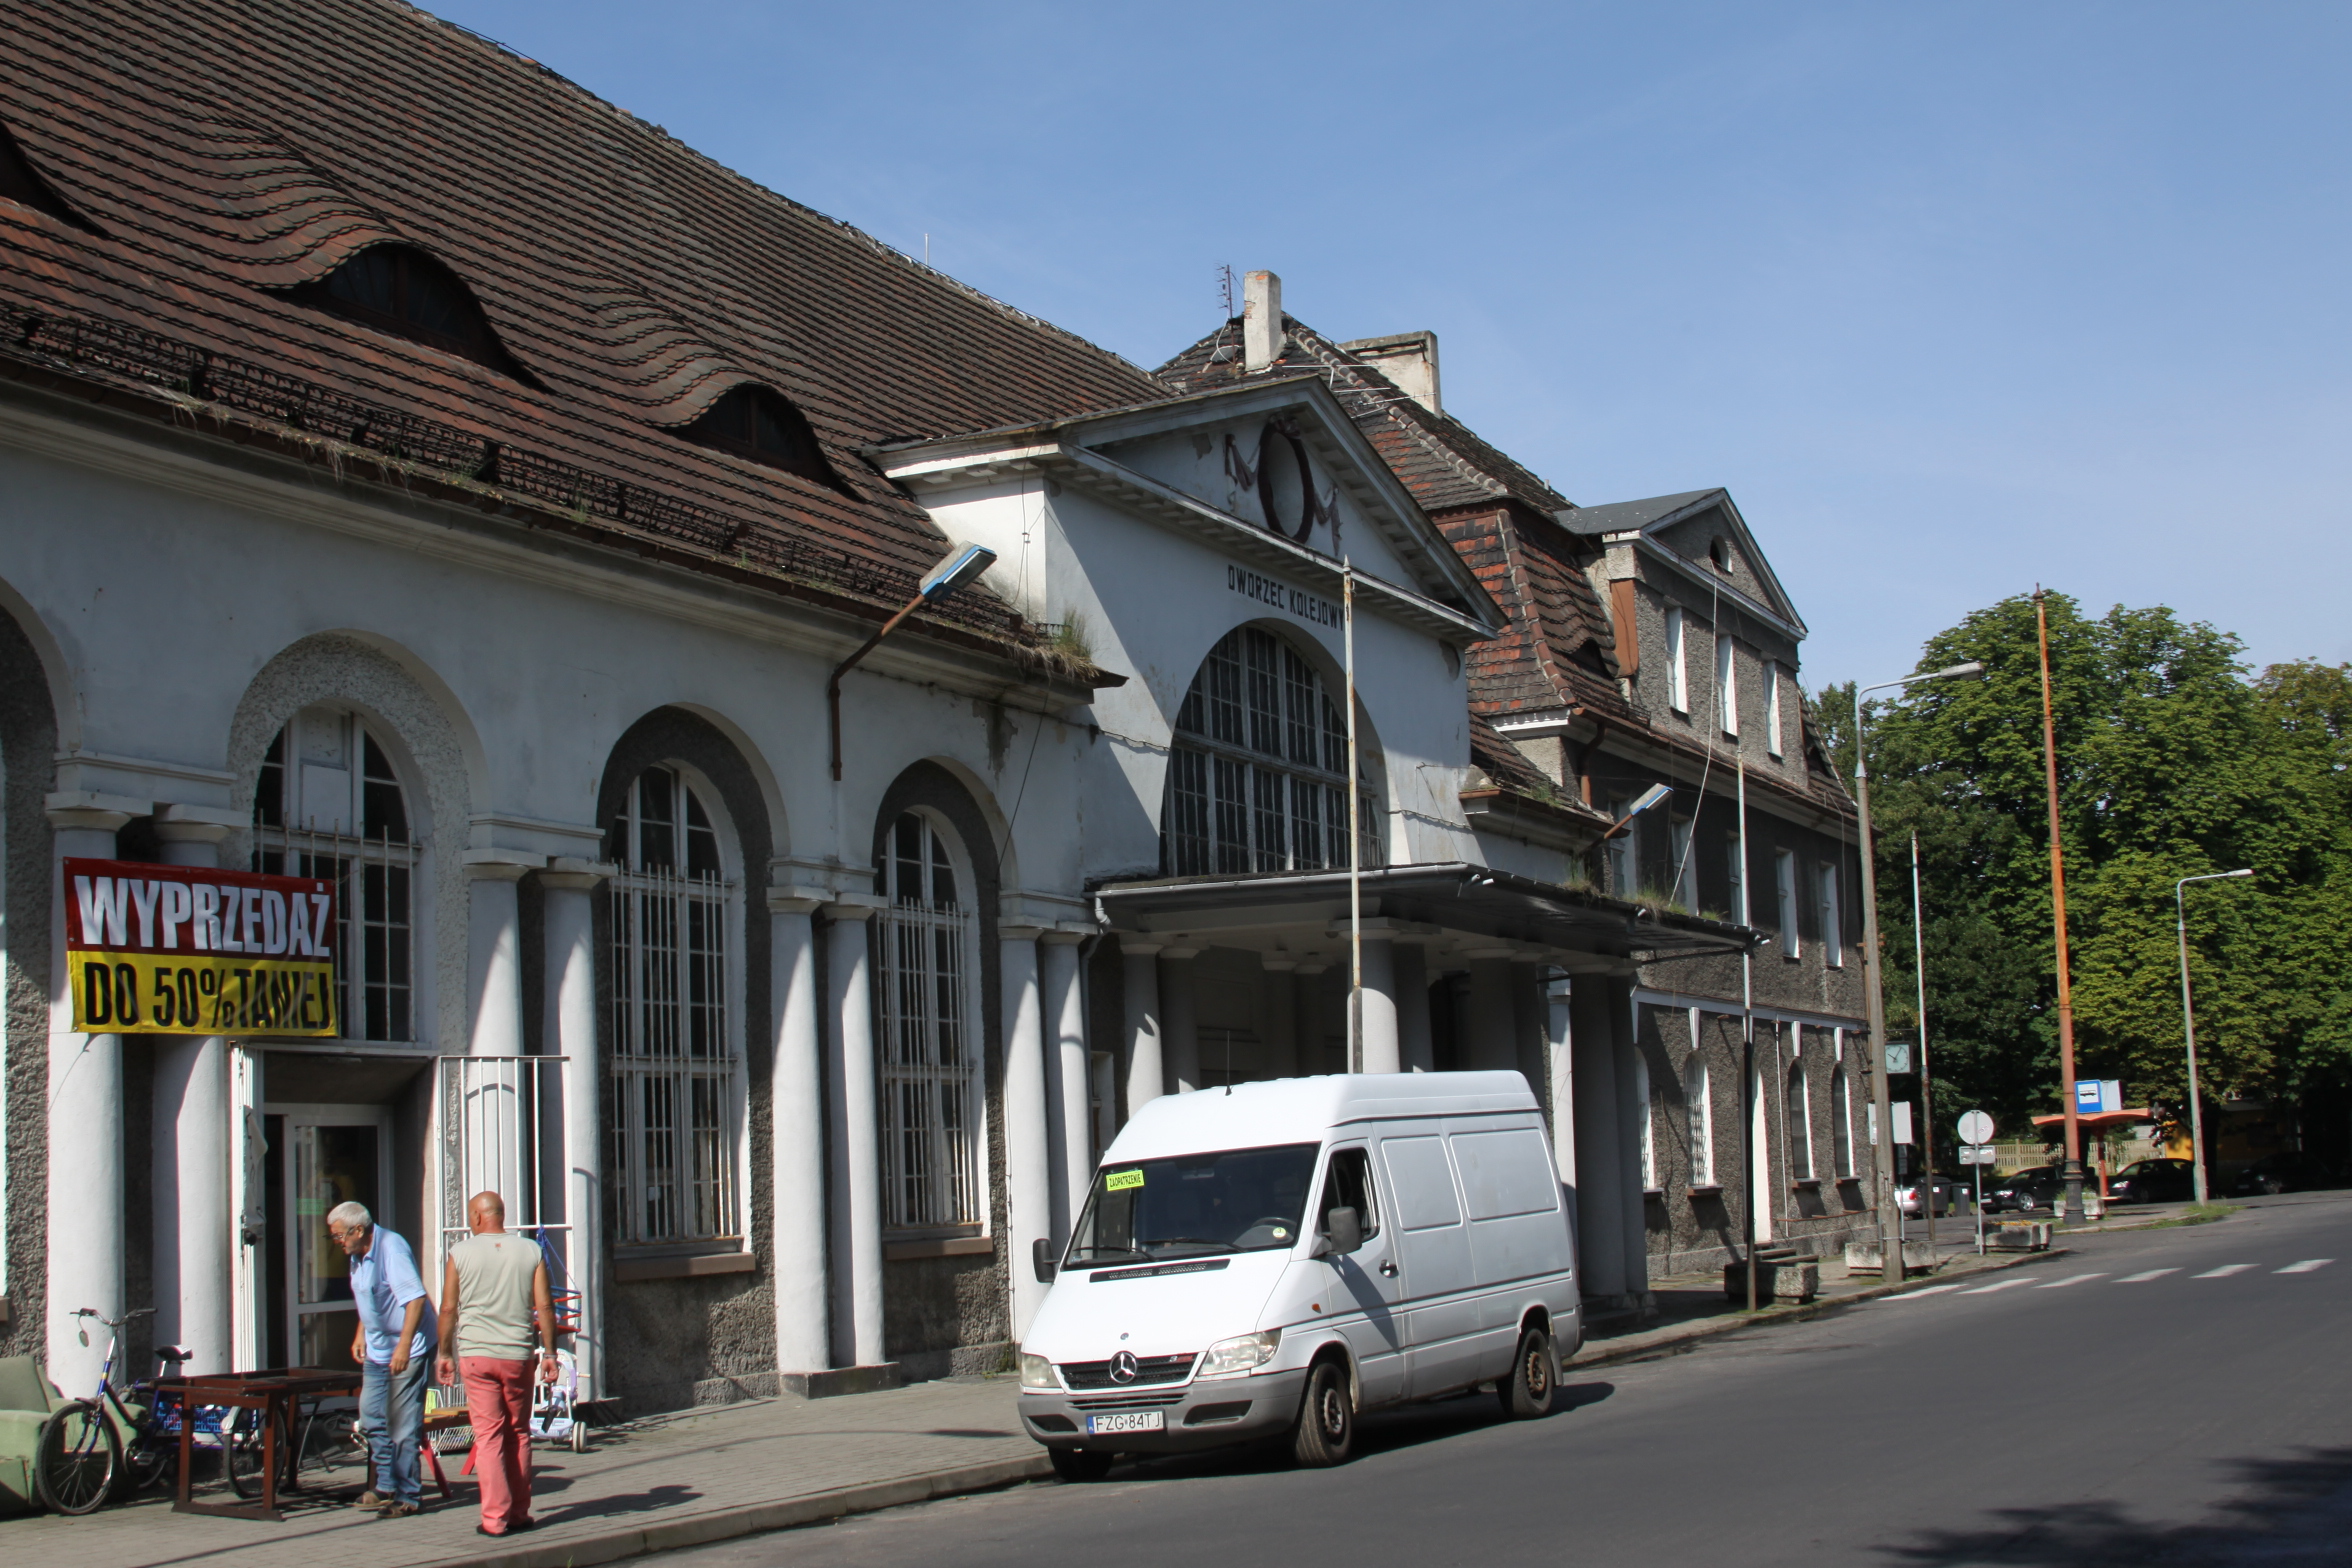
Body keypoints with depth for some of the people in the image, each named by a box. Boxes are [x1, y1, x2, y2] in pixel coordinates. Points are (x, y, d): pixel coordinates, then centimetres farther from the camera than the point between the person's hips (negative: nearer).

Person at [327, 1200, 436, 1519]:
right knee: (372, 1419, 14)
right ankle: (385, 1487, 26)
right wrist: (361, 1334, 17)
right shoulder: (358, 1256, 8)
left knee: (403, 1427, -5)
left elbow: (416, 1298, -27)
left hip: (407, 1351, -10)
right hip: (376, 1350, 10)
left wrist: (404, 1346, -30)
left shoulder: (391, 1250, -21)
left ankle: (408, 1497, 3)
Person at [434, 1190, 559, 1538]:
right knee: (518, 1434, 13)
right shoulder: (530, 1251, 2)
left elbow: (449, 1309, 0)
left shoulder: (461, 1253, -2)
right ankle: (519, 1513, 16)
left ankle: (495, 1517, -4)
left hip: (475, 1353, -1)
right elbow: (544, 1307, 0)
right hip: (517, 1354, 2)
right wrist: (549, 1353, 6)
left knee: (488, 1436, 1)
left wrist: (445, 1353, 11)